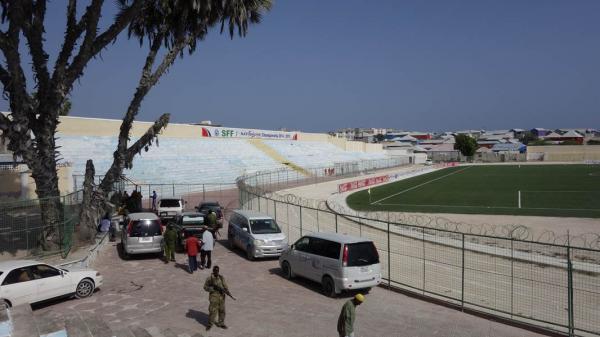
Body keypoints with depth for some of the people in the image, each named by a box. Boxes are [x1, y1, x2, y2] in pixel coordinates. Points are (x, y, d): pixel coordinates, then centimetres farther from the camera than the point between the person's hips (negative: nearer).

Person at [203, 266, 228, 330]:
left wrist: (227, 290, -17)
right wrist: (213, 288, -18)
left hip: (221, 296, 4)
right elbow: (205, 287, -6)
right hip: (214, 297, -4)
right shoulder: (209, 278, -10)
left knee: (222, 311, 12)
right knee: (212, 311, 0)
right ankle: (210, 324, 19)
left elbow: (225, 285, 2)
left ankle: (221, 323, 27)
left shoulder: (221, 278, 2)